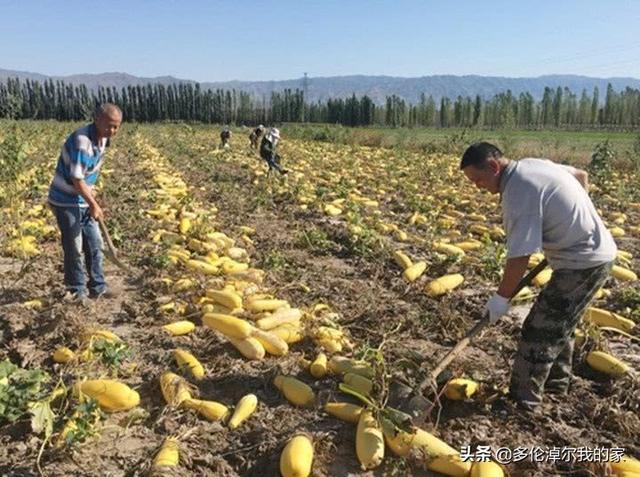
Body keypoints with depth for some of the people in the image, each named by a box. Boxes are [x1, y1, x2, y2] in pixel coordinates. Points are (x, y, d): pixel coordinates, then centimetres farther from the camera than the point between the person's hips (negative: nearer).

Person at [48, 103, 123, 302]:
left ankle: (98, 288, 23)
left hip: (83, 201, 9)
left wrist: (90, 191, 9)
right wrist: (94, 205, -19)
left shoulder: (102, 139, 1)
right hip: (66, 201, -8)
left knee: (95, 244, 12)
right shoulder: (82, 141, -27)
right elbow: (77, 179, -26)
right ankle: (77, 291, 17)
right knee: (74, 249, 1)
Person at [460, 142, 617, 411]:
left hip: (585, 262, -10)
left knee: (540, 330, -4)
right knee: (558, 325, 22)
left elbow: (519, 257, -25)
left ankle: (523, 402, 7)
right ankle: (556, 384, 40)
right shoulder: (533, 165, 5)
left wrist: (501, 298, -14)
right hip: (595, 250, 10)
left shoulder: (519, 194, -25)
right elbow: (582, 176, 20)